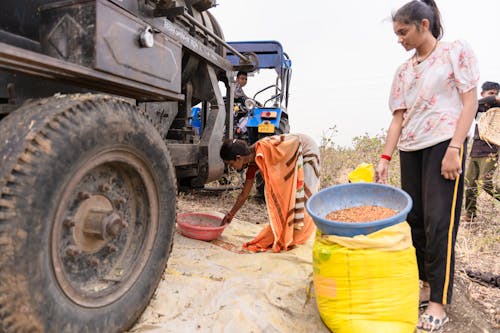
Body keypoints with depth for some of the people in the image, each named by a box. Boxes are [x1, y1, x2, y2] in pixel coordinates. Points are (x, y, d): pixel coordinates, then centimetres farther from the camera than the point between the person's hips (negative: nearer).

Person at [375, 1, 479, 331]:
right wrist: (385, 157, -1)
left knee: (439, 222, -7)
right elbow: (398, 118, 9)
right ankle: (427, 284, 23)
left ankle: (439, 302, 4)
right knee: (414, 219, 7)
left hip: (444, 144, -5)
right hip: (410, 149, 6)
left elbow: (470, 101, -6)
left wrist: (454, 149, -16)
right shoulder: (404, 71, 14)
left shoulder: (456, 51, 1)